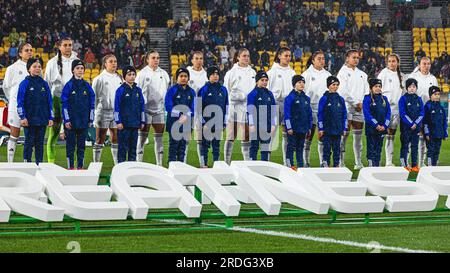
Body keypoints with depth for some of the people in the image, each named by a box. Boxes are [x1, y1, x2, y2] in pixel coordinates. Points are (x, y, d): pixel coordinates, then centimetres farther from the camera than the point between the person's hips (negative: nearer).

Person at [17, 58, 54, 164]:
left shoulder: (44, 84, 9)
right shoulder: (25, 83, -3)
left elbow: (49, 102, 11)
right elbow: (20, 102, -6)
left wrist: (50, 117, 6)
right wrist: (22, 117, -13)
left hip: (42, 119, 4)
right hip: (29, 119, -4)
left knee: (40, 143, 7)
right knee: (29, 142, -1)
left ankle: (40, 164, 12)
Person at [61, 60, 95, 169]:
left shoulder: (87, 86, 6)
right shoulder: (69, 85, -3)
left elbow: (92, 104, 10)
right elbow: (64, 104, -4)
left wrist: (90, 119, 5)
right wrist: (66, 120, -10)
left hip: (83, 121, 3)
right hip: (71, 121, -3)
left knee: (81, 145, 7)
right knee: (70, 144, 1)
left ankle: (80, 167, 12)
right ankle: (70, 167, 6)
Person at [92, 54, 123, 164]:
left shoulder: (119, 78, 12)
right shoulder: (99, 79, -3)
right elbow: (93, 98, -2)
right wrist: (93, 114, -7)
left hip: (117, 112, 5)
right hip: (103, 111, -4)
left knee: (116, 140, 6)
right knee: (100, 140, 0)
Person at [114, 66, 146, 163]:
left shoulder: (138, 90, 10)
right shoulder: (121, 90, -4)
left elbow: (142, 106, 14)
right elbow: (117, 107, -6)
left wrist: (142, 121, 10)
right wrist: (118, 122, -11)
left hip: (135, 123, 5)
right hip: (124, 124, -5)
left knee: (133, 146, 9)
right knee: (123, 147, -3)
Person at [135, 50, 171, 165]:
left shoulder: (164, 74, 10)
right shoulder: (142, 74, -1)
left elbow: (169, 91, 17)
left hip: (160, 109, 4)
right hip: (146, 109, -4)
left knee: (159, 137, 7)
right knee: (142, 137, -3)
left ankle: (160, 164, 12)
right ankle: (139, 163, 0)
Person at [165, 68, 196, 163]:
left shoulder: (191, 92, 11)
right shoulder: (172, 90, -2)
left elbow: (193, 107, 4)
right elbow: (168, 106, -9)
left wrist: (186, 116, -14)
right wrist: (179, 115, -15)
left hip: (186, 123, 4)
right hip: (174, 122, -4)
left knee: (183, 145, 8)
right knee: (174, 145, -6)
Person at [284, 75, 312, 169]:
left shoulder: (306, 98, 12)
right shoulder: (290, 98, -6)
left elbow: (309, 114, 17)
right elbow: (287, 113, -10)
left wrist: (309, 128, 14)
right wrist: (289, 127, -15)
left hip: (303, 128, 6)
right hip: (293, 128, -6)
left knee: (300, 147, 10)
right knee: (291, 147, -2)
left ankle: (300, 166, 13)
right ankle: (290, 164, 2)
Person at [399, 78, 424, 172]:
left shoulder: (418, 99, 8)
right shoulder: (403, 99, -3)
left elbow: (421, 113, 5)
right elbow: (403, 113, -10)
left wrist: (416, 123, -9)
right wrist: (411, 123, -15)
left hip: (416, 127, 4)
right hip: (405, 127, -4)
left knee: (415, 146, 7)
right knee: (405, 146, -1)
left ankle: (414, 165, 11)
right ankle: (404, 165, 1)